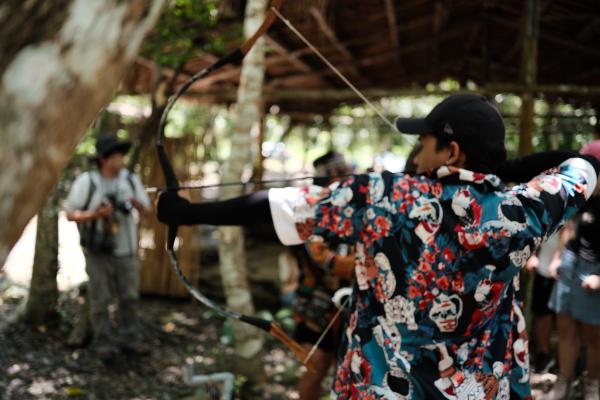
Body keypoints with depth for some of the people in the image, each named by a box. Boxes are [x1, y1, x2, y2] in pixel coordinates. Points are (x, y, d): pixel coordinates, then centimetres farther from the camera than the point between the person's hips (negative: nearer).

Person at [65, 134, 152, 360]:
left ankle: (130, 339, 20)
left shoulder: (131, 179, 0)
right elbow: (70, 214, -6)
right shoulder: (86, 181, -9)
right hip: (98, 251, -3)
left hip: (126, 250, 3)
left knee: (129, 297, 8)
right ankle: (103, 343, 13)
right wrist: (95, 215, -23)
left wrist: (138, 204, -18)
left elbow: (147, 212, 5)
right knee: (100, 299, 3)